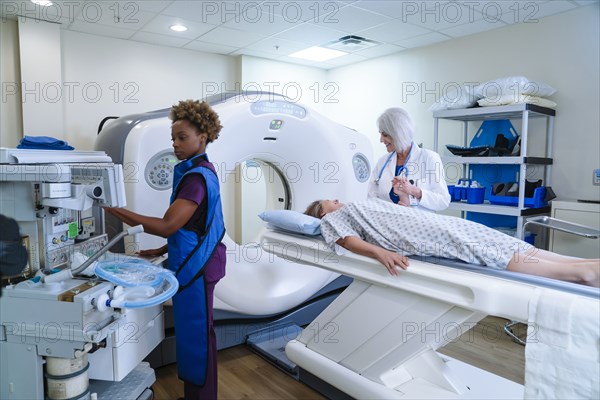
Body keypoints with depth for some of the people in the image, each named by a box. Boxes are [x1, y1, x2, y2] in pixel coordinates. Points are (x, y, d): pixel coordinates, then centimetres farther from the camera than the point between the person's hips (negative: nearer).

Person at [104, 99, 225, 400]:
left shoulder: (197, 177, -19)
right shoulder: (196, 172, 12)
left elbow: (168, 225, -27)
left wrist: (116, 209, -28)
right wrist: (162, 251, 13)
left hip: (195, 266, -10)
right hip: (190, 262, 10)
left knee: (196, 333, 3)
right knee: (189, 331, 18)